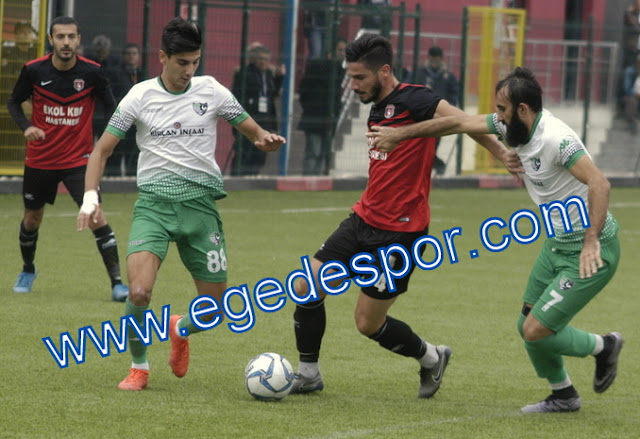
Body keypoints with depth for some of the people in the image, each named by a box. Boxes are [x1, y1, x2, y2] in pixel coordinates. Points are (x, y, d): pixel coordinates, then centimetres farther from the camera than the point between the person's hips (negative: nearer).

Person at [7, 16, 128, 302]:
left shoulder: (91, 72, -12)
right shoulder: (34, 71, -10)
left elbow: (112, 107, -2)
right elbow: (14, 102, 5)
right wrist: (26, 126, -15)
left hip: (78, 158, -2)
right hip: (40, 159, 2)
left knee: (95, 216, -16)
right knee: (32, 217, 16)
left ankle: (117, 283, -12)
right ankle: (28, 270, 44)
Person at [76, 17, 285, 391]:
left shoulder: (211, 91, 4)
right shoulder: (141, 96, 1)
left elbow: (253, 131, 12)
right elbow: (103, 149, 5)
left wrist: (266, 139, -13)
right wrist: (91, 197, -9)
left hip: (201, 204, 2)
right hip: (154, 202, -2)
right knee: (139, 291, -23)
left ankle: (180, 330, 39)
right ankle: (139, 367, 2)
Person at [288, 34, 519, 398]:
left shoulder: (412, 100, -16)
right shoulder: (379, 108, 11)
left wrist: (503, 154, -31)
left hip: (399, 232, -9)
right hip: (364, 219, 9)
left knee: (368, 323, -1)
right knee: (306, 287, 1)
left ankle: (431, 358, 24)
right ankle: (308, 374, 15)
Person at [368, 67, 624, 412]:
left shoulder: (556, 140, -26)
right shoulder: (514, 126, 1)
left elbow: (599, 183, -36)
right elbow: (459, 123, 11)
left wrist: (591, 240, -45)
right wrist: (399, 134, 16)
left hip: (591, 251, -9)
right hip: (557, 243, 9)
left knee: (536, 331, -11)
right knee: (527, 326, 11)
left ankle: (603, 347, 14)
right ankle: (563, 396, 30)